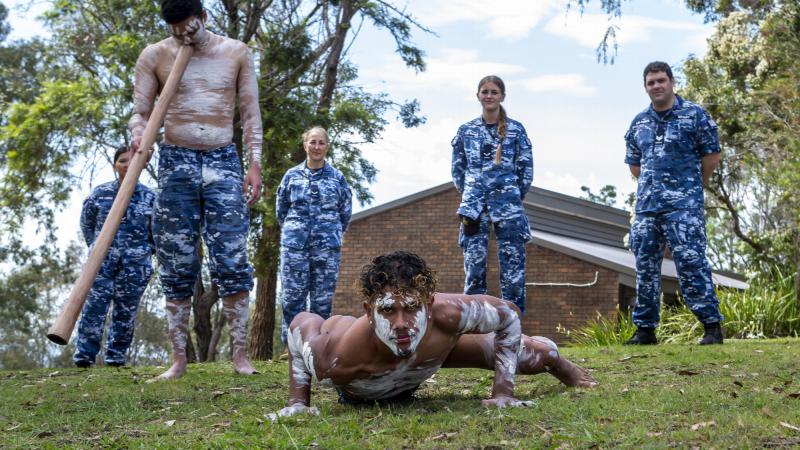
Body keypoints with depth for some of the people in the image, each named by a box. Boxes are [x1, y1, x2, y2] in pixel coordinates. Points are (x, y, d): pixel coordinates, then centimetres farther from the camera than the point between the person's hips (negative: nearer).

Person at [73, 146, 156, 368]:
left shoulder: (149, 196, 5)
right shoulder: (100, 192, 7)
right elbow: (86, 222, 18)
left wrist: (146, 250, 9)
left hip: (135, 262, 0)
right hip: (103, 259, 0)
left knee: (126, 310, 0)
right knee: (94, 304, -11)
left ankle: (116, 356, 7)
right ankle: (84, 354, -10)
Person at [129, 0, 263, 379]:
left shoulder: (236, 53, 8)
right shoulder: (155, 56, 7)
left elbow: (250, 113, 8)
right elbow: (140, 111, 6)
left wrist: (255, 164, 0)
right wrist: (138, 135, -17)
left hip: (223, 162, 0)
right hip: (175, 163, 0)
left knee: (232, 260, -8)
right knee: (177, 265, 0)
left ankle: (240, 354, -3)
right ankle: (178, 358, 5)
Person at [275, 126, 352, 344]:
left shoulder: (337, 177, 6)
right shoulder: (292, 175, 8)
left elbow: (346, 212, 14)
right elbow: (280, 209, 17)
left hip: (327, 245, 0)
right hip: (295, 244, 0)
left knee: (323, 298, -1)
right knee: (292, 296, -5)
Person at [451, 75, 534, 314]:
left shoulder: (516, 129, 5)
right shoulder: (465, 130, 10)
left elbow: (526, 168, 6)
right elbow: (458, 169, 13)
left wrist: (514, 197, 5)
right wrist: (469, 197, 8)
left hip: (508, 205, -1)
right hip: (474, 205, 2)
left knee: (513, 264, -4)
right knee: (474, 264, 1)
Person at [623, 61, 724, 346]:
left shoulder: (694, 115, -1)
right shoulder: (639, 122, 14)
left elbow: (712, 155, 3)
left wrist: (691, 185, 10)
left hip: (683, 205, -5)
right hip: (646, 205, 5)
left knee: (691, 263, -11)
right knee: (645, 267, 6)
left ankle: (712, 325, -4)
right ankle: (645, 329, 14)